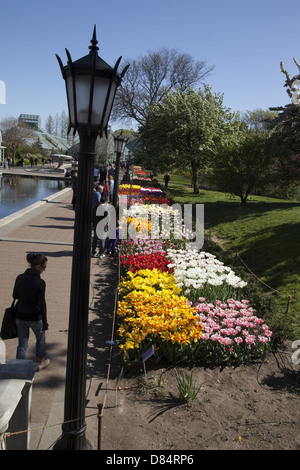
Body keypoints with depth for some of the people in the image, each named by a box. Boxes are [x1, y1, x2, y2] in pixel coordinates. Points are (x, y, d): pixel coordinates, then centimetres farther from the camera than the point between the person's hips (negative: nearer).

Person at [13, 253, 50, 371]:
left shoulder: (20, 278, -6)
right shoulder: (40, 282, -21)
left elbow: (15, 296, 6)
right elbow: (42, 304, -17)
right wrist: (45, 322, -9)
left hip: (20, 316, 4)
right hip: (34, 317, -4)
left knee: (22, 344, 16)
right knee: (40, 338, 24)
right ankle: (40, 362, 39)